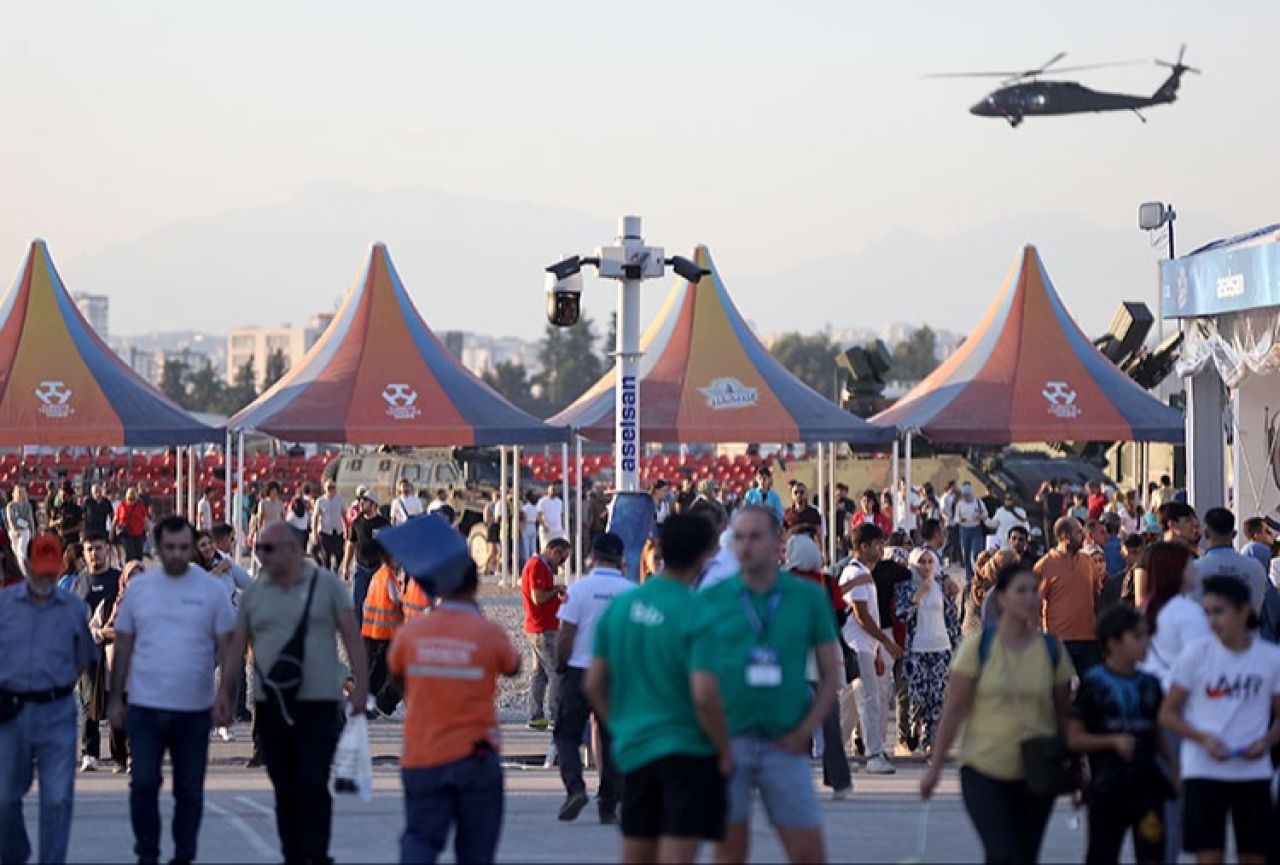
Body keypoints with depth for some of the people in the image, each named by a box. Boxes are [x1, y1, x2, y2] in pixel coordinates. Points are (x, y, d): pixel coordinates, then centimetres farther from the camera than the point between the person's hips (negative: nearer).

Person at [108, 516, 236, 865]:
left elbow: (225, 647, 2)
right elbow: (124, 645, 8)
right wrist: (116, 698, 6)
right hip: (145, 706, 0)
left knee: (190, 791, 7)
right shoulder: (138, 587, 4)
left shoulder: (211, 590, -1)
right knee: (143, 784, -5)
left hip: (195, 708, 0)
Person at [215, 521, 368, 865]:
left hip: (319, 704, -4)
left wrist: (360, 685, -7)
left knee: (314, 786, -9)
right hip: (271, 704, 4)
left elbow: (351, 635, -1)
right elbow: (237, 646, 13)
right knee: (285, 790, 8)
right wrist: (226, 692, 7)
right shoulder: (255, 592, 9)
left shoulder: (326, 584, 0)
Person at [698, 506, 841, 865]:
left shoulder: (809, 597, 4)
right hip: (727, 744, 0)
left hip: (784, 745, 0)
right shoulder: (711, 600, 3)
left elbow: (831, 673, 7)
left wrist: (806, 730, -5)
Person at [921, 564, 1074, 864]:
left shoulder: (1052, 649, 2)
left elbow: (1063, 713, 9)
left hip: (1035, 772, 3)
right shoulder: (978, 646, -6)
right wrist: (935, 766, -4)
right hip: (984, 769, -3)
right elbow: (954, 710, -4)